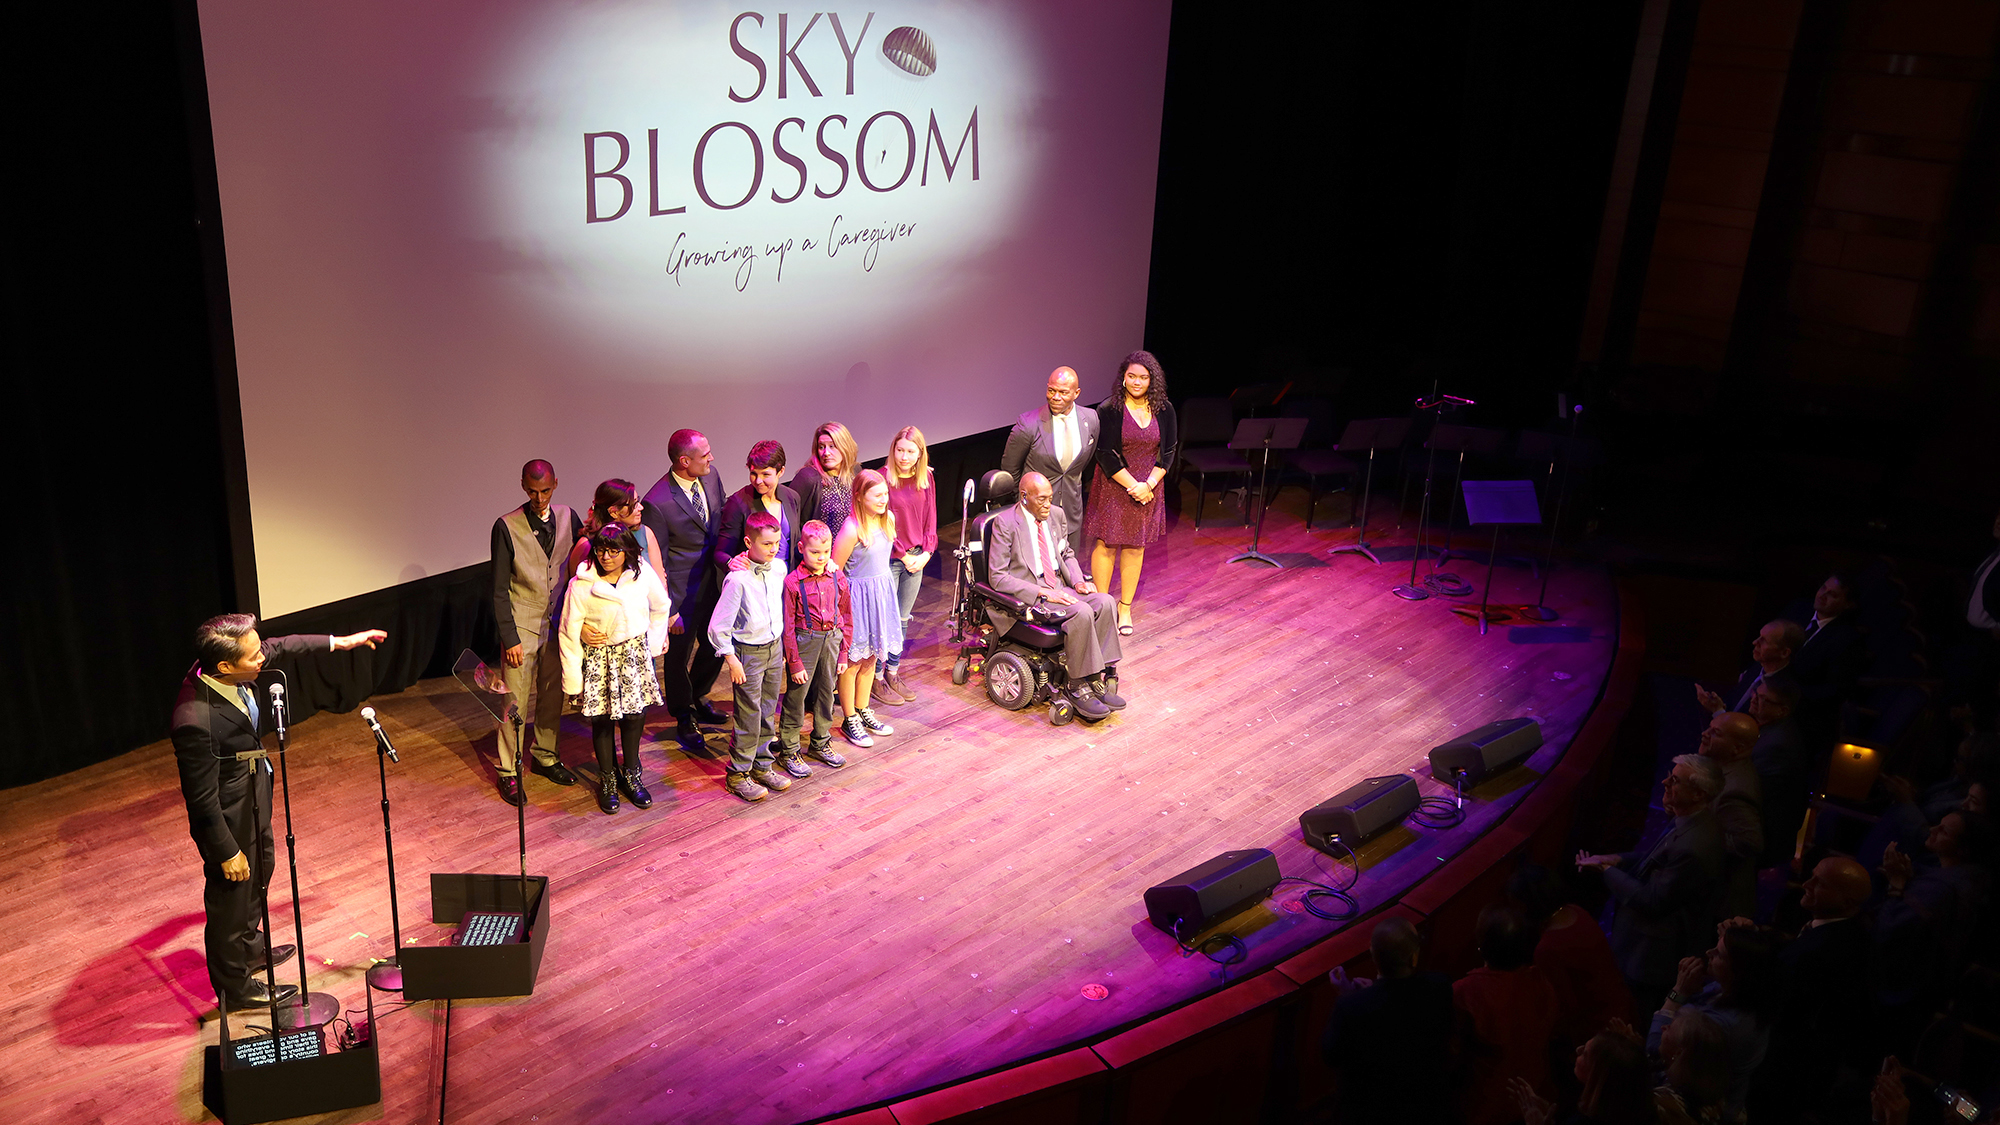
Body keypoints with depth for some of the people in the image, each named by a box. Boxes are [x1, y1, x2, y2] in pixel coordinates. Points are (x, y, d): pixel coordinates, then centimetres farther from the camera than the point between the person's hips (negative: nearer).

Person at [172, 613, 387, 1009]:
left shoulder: (226, 670, -17)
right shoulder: (196, 721, -40)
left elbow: (280, 646, 5)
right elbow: (202, 800, -29)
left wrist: (339, 642, 12)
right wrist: (228, 852, -19)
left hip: (255, 798, 9)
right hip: (229, 819, -9)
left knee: (260, 873, 31)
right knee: (231, 898, 15)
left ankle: (249, 946, 59)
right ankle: (235, 987, 39)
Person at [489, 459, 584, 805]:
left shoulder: (568, 517, -1)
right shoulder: (506, 527, -13)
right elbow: (499, 590, -10)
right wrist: (510, 639, -13)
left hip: (557, 623, 4)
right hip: (522, 627, -4)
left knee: (552, 696, 15)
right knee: (515, 702, 1)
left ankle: (545, 757, 34)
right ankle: (509, 772, 15)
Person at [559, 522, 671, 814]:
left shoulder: (643, 574, -9)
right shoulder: (581, 585, -16)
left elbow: (662, 607, 10)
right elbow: (569, 635, -11)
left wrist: (652, 643, 8)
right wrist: (573, 682, -9)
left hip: (634, 656, 2)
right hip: (598, 658, -2)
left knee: (634, 716, 7)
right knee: (602, 721, 7)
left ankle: (631, 775, 29)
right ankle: (608, 780, 26)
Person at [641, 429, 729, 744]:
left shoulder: (710, 475, -5)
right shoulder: (657, 503, -25)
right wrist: (668, 609, -16)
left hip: (715, 583, 6)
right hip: (683, 593, -6)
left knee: (716, 647, 20)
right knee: (678, 654, 13)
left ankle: (697, 697, 48)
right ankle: (684, 716, 36)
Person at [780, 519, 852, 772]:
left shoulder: (837, 578, -2)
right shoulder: (792, 582, -14)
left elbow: (847, 618, 7)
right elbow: (787, 627, -11)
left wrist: (843, 653, 6)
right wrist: (795, 663, -11)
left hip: (831, 639, 4)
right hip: (804, 641, -4)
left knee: (827, 692, 16)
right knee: (796, 696, 2)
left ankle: (820, 743, 34)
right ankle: (788, 750, 16)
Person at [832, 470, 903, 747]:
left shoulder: (888, 519, 0)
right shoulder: (852, 529, -23)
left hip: (882, 592, 7)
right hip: (858, 596, -7)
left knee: (870, 656, 19)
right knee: (853, 661, 5)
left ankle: (863, 711, 35)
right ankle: (850, 720, 19)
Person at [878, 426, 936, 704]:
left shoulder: (925, 478, 5)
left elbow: (930, 518, 9)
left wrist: (926, 552, -3)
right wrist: (903, 555, -10)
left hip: (916, 558, 5)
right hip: (889, 558, -5)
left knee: (903, 619, 13)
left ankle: (893, 673, 26)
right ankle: (877, 678, 11)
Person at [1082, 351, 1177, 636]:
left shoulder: (1163, 411, 0)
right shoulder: (1109, 410, -11)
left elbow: (1169, 452, 3)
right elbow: (1106, 455, -12)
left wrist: (1149, 484, -10)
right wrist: (1133, 485, -15)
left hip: (1148, 490, 3)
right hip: (1113, 487, -3)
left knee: (1135, 547, 9)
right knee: (1106, 545, 1)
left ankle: (1125, 607, 21)